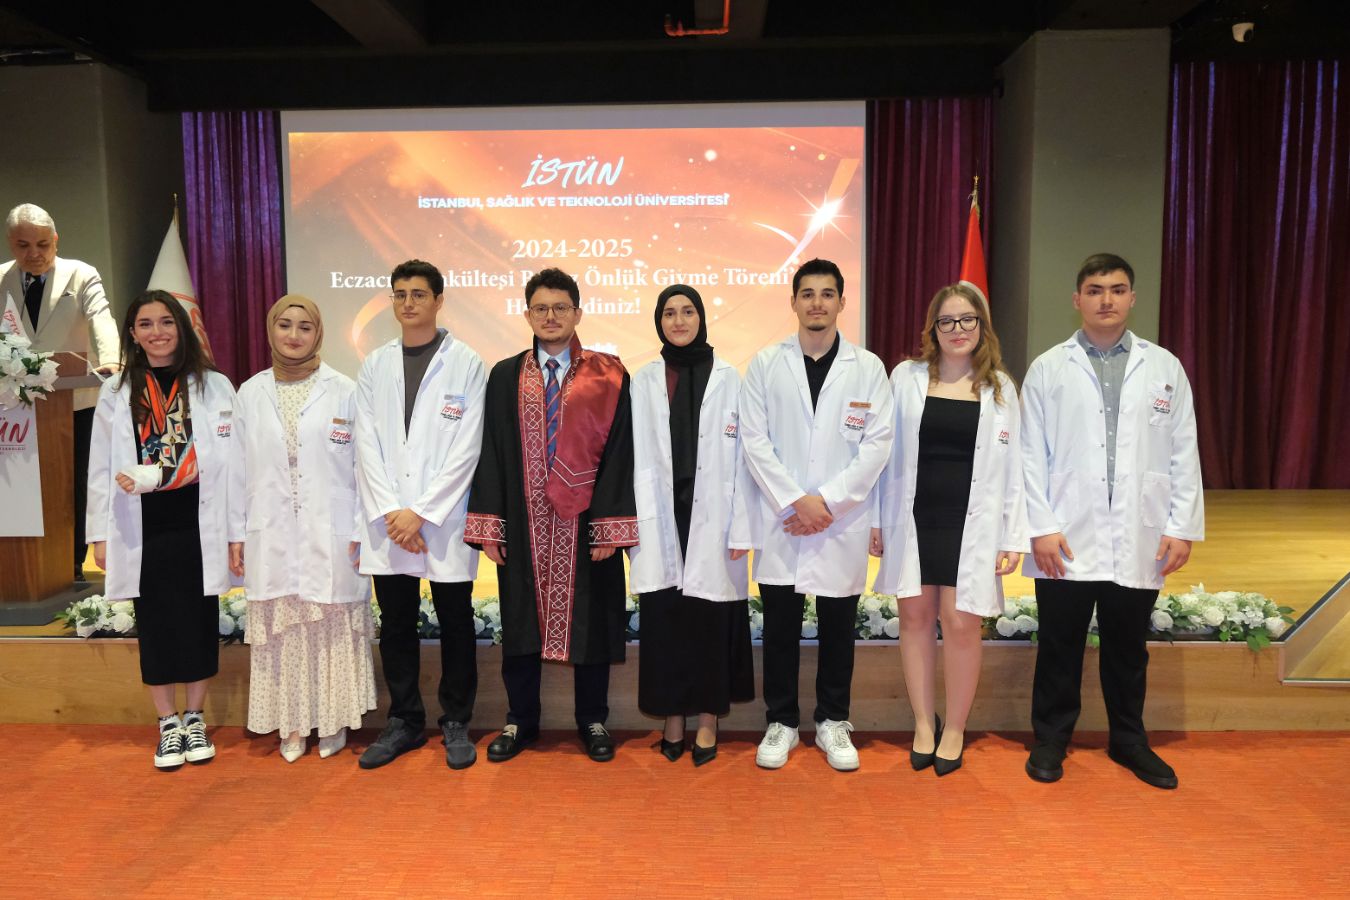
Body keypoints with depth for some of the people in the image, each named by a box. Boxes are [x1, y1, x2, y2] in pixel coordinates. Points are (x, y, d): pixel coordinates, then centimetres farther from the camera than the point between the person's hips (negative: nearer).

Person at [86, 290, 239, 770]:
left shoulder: (215, 386, 0)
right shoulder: (116, 393, 5)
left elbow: (231, 461, -1)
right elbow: (102, 468, 6)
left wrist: (237, 529, -3)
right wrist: (100, 533, 2)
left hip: (199, 528, -1)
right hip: (143, 531, 1)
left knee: (199, 623, 8)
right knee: (155, 626, 9)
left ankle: (194, 719, 25)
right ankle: (168, 725, 23)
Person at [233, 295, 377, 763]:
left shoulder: (345, 391, -2)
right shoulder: (250, 394, 6)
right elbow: (241, 470, 8)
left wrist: (362, 530, -6)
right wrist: (237, 537, 6)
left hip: (330, 536, -2)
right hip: (272, 537, 2)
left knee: (333, 627, 5)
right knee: (281, 628, 8)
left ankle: (334, 720, 20)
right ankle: (291, 723, 22)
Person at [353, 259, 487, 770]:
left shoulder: (465, 363, -2)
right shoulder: (375, 365, 10)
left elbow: (466, 448, -9)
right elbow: (366, 445, 5)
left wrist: (421, 512, -13)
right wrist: (389, 512, -7)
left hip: (445, 519, -3)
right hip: (387, 522, 4)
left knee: (455, 623, 7)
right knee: (395, 625, 12)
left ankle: (456, 724, 22)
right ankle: (404, 722, 27)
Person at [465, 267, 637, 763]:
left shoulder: (609, 376, 0)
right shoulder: (505, 377, 6)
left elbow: (619, 453, -4)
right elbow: (492, 452, 3)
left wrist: (610, 526, -11)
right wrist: (488, 527, -3)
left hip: (585, 523, -1)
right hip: (524, 523, 2)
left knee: (590, 620, 8)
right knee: (522, 619, 11)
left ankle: (592, 721, 27)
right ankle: (520, 720, 29)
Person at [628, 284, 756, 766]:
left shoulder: (728, 378, 1)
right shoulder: (644, 380, 6)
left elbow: (741, 457, -1)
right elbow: (637, 456, 4)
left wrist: (740, 529, -6)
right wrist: (635, 524, -2)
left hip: (711, 519, -1)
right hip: (661, 520, 2)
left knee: (710, 621, 4)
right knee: (664, 620, 6)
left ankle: (708, 721, 19)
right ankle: (672, 720, 21)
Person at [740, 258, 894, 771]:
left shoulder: (868, 367, 3)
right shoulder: (766, 364, 3)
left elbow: (877, 443, -3)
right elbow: (754, 439, -3)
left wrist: (828, 501, -11)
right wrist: (795, 500, -11)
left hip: (842, 522, 0)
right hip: (781, 519, 0)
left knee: (838, 628, 10)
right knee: (780, 626, 8)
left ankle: (833, 722, 27)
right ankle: (781, 721, 24)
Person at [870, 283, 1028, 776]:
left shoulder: (1000, 387, 5)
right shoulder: (906, 377, 5)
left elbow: (1013, 465, 5)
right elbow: (887, 451, 7)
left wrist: (1014, 536, 0)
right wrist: (877, 518, 4)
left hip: (970, 522, -1)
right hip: (912, 517, 1)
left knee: (961, 623, -1)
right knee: (916, 616, 6)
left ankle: (955, 730, 19)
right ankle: (924, 724, 23)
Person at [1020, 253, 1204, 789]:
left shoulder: (1165, 368, 6)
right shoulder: (1048, 369, 1)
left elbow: (1184, 454, 5)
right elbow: (1031, 455, -2)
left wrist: (1184, 526, 0)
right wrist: (1040, 527, -9)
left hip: (1139, 540, 2)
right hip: (1067, 540, -1)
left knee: (1128, 649, 15)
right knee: (1060, 646, 9)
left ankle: (1129, 740, 33)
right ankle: (1050, 739, 26)